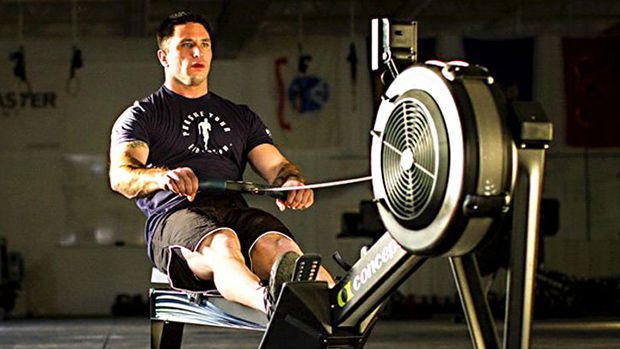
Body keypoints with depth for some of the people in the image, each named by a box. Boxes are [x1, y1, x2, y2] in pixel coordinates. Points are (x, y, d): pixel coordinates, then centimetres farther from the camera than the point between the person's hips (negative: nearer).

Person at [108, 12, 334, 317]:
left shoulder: (241, 117, 33)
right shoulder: (141, 116, 19)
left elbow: (276, 166, 20)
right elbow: (120, 176, 0)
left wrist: (293, 182, -7)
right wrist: (163, 177, -25)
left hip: (237, 210, 3)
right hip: (174, 214, -3)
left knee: (278, 245, -34)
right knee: (222, 244, -39)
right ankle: (270, 302, -71)